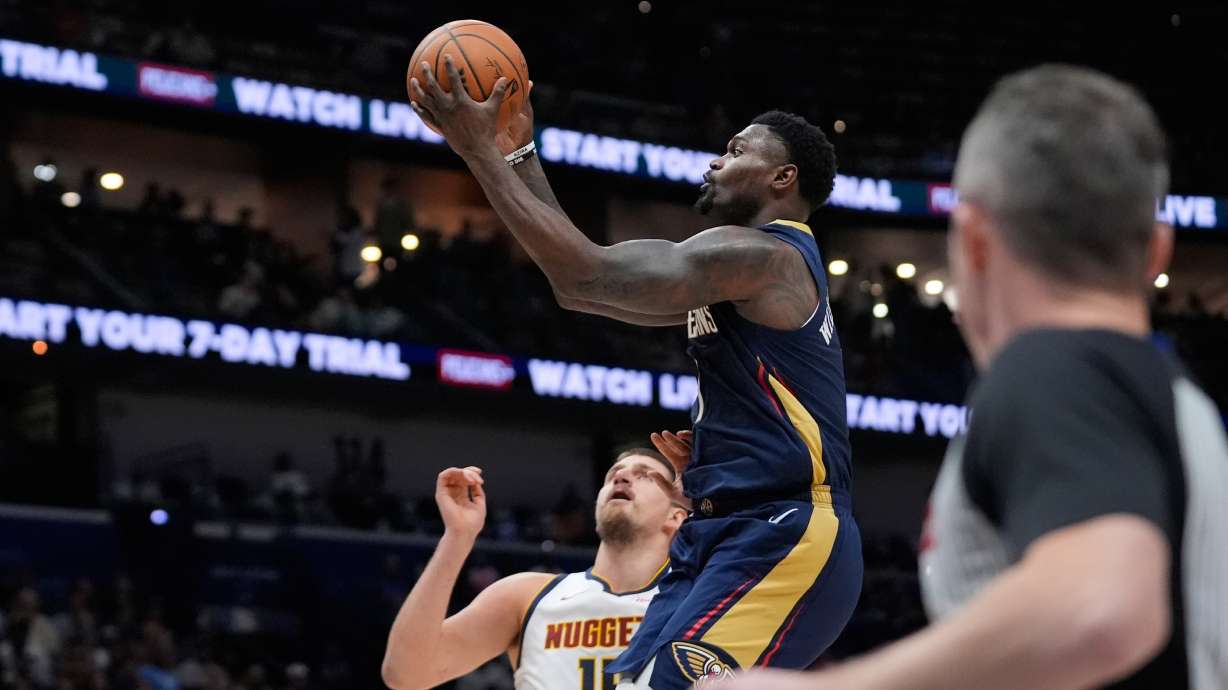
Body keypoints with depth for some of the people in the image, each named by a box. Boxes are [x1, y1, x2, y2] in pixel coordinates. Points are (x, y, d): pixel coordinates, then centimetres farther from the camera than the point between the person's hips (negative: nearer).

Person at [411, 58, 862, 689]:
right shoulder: (742, 268, 22)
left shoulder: (762, 254, -10)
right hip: (728, 537, 11)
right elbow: (579, 288, 24)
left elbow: (588, 275, -18)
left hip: (782, 541, -11)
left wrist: (479, 150, -12)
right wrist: (518, 155, 23)